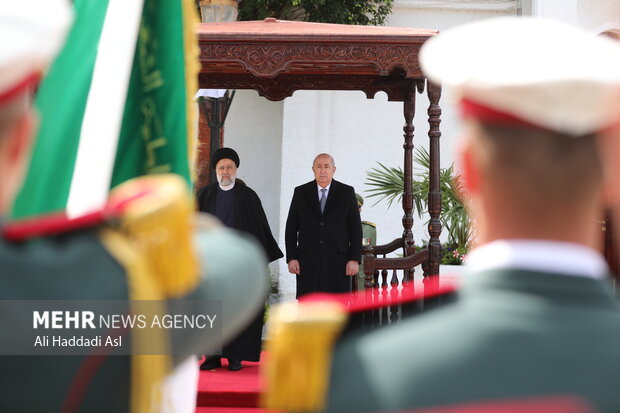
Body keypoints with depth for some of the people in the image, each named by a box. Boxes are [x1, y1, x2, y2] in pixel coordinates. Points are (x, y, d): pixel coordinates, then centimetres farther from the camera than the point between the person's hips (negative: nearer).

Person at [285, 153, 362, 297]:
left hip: (337, 262, -1)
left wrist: (354, 259, -4)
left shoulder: (347, 193, 4)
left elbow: (355, 228, 3)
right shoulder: (301, 192, 6)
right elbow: (291, 228, 7)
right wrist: (291, 258, -2)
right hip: (308, 262, 1)